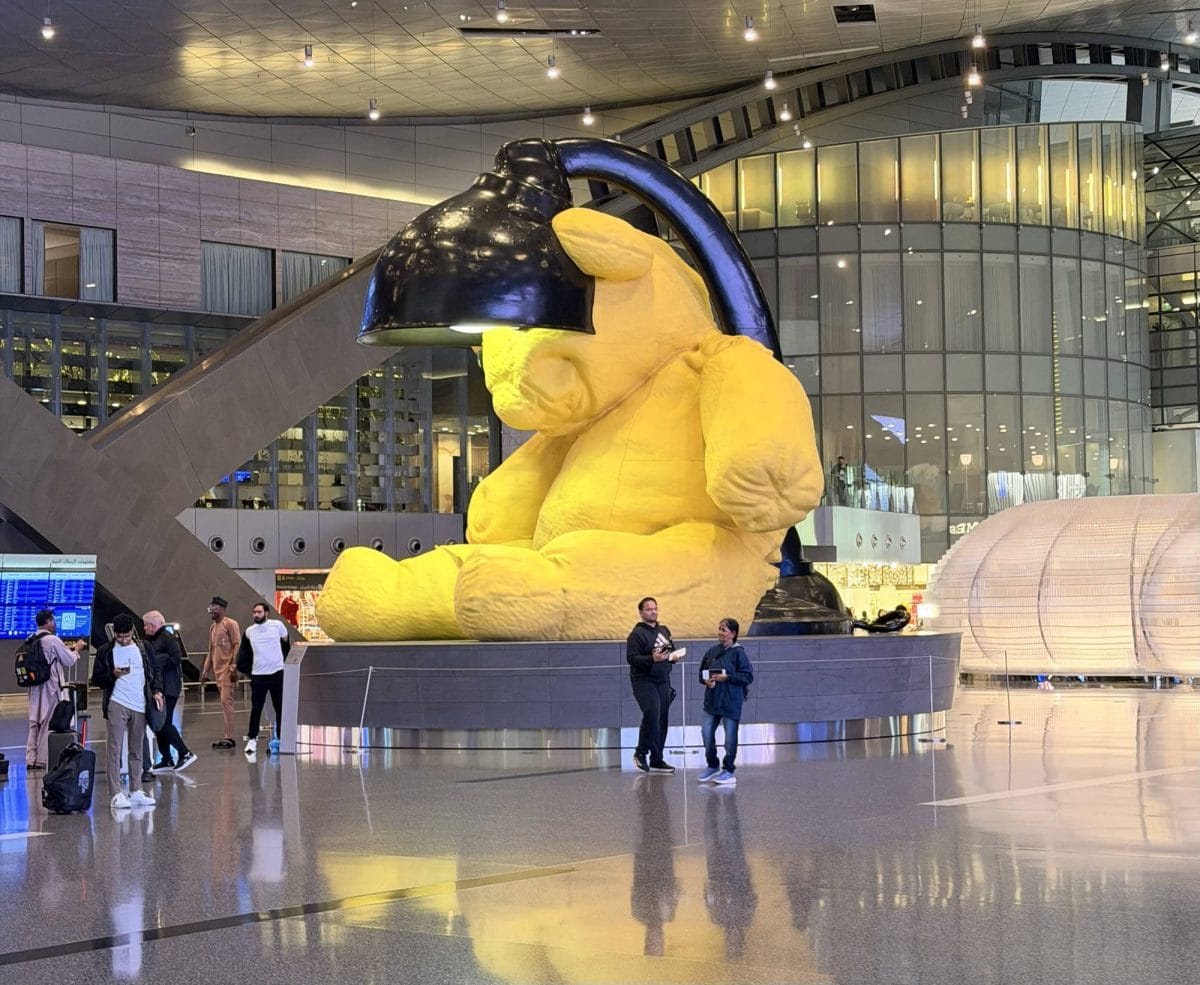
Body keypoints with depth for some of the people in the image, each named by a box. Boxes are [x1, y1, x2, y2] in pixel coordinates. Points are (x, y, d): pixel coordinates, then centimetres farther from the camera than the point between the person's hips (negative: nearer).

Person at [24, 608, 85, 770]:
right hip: (50, 687, -7)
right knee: (48, 722, 0)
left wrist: (67, 649, 19)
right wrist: (76, 649, 12)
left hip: (34, 687, 7)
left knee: (34, 723, 10)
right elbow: (69, 661, -7)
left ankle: (31, 759, 9)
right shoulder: (53, 640, -13)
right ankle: (43, 760, 1)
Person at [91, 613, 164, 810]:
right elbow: (96, 679, 3)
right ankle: (116, 794, -10)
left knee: (136, 751, 10)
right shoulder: (105, 651, 2)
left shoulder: (143, 648, 10)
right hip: (117, 704, -3)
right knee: (115, 750, -8)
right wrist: (113, 675, -15)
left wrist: (157, 691, 0)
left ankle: (136, 791, 16)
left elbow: (154, 671, 16)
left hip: (139, 706, 4)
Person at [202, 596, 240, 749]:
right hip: (217, 670, 8)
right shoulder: (212, 627, 18)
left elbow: (237, 646, -11)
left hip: (227, 669, -8)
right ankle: (228, 735, 7)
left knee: (226, 701, -12)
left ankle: (229, 737, -12)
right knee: (225, 702, 7)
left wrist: (234, 667, -18)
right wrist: (205, 671, 19)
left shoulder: (230, 624, -6)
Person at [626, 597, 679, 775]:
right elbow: (631, 658, -18)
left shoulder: (664, 631, 14)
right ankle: (641, 753, -2)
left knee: (662, 721, 6)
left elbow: (672, 650, 27)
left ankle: (656, 760, 13)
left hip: (663, 681, 7)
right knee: (652, 716, -19)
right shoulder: (638, 633, -9)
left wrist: (672, 656, 4)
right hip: (644, 682, -7)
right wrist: (652, 659, -28)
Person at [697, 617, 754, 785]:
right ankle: (712, 766, 21)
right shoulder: (712, 651, 6)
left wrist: (727, 677, -18)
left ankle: (728, 770, 16)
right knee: (707, 733, 3)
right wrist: (706, 680, -5)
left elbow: (748, 676, -13)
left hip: (731, 702, -5)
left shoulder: (738, 652, -10)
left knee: (730, 736, 3)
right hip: (712, 701, 5)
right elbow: (702, 672, 17)